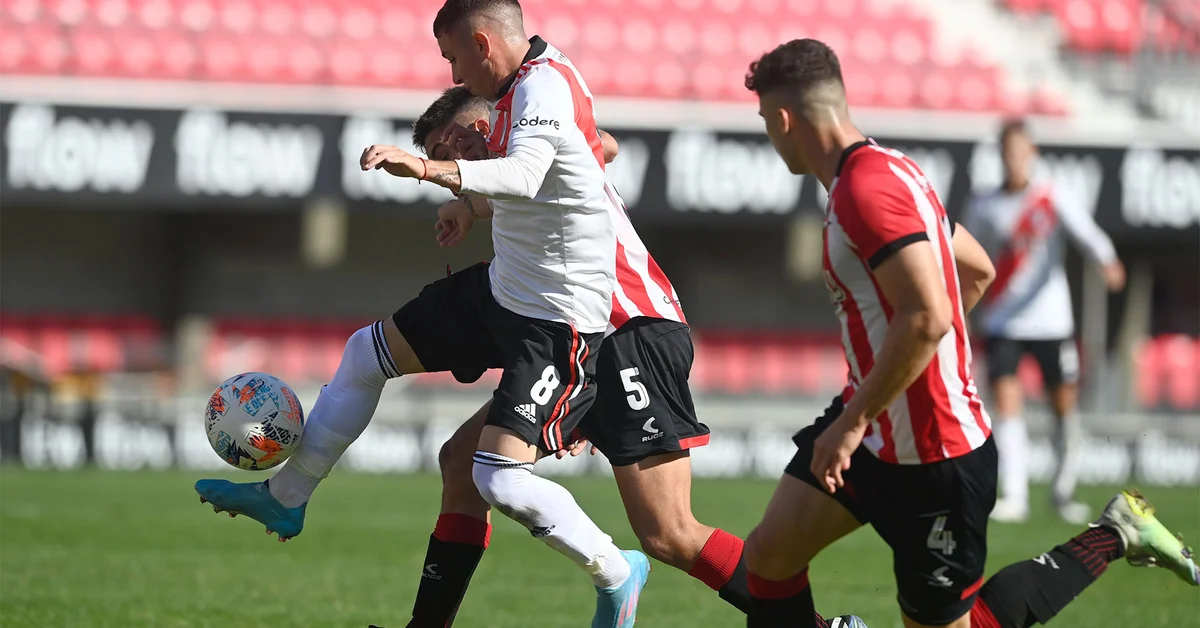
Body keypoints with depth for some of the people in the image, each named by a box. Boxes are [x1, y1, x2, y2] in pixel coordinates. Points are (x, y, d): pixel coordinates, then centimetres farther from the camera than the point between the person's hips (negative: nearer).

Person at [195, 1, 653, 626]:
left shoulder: (543, 88, -25)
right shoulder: (529, 80, 5)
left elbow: (524, 174, -45)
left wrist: (430, 169, -60)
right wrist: (469, 202, 30)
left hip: (559, 318, -10)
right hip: (503, 286, 10)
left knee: (498, 476, -20)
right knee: (367, 354, 18)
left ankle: (617, 574, 1)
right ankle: (284, 497, 34)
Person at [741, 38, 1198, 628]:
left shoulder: (867, 189, -23)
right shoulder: (887, 171, 10)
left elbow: (927, 318, -32)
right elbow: (978, 271, 22)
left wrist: (854, 421, -26)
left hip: (930, 455, -10)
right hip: (877, 431, 10)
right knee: (768, 555, 3)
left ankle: (1111, 537, 12)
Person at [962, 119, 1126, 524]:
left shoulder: (1056, 199, -2)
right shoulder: (983, 209, 4)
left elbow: (1084, 232, -18)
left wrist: (1107, 262, -37)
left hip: (1051, 320, 0)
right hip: (1001, 322, 0)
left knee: (1065, 404, 4)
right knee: (1006, 401, -14)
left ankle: (1063, 491, 21)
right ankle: (1014, 495, -17)